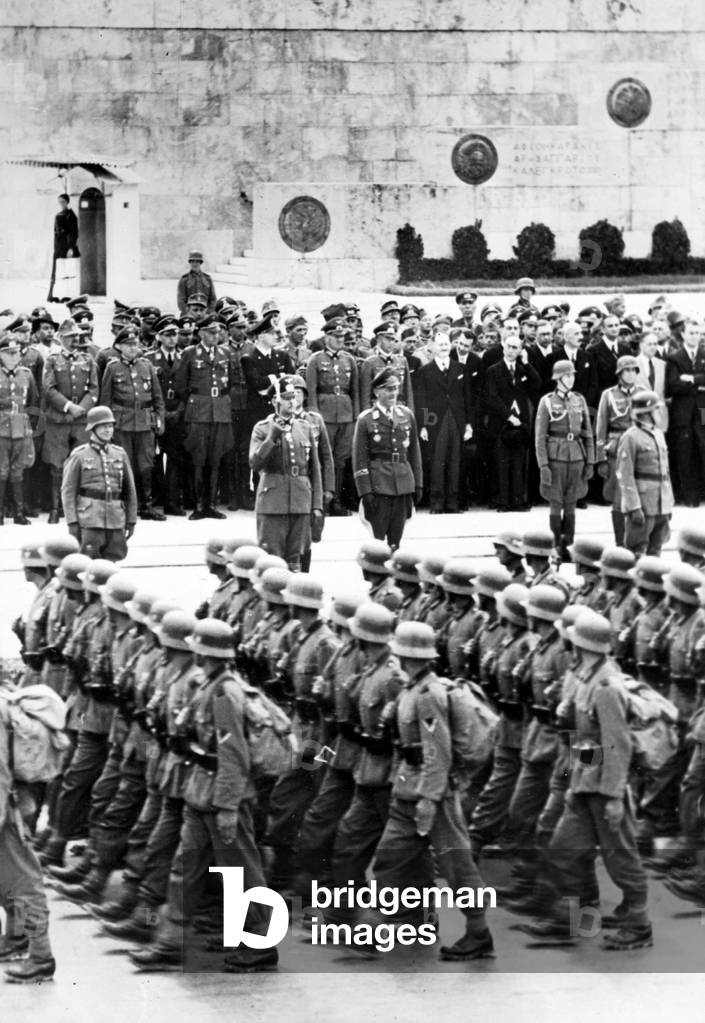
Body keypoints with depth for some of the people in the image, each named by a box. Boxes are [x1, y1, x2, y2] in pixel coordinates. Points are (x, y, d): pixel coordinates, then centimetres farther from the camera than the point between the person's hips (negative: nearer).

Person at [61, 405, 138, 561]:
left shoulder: (120, 454, 13)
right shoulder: (79, 456, 2)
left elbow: (130, 489, 16)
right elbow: (68, 491, -1)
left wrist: (131, 521, 11)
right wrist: (72, 522, -9)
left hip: (116, 520, 4)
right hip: (89, 518, -4)